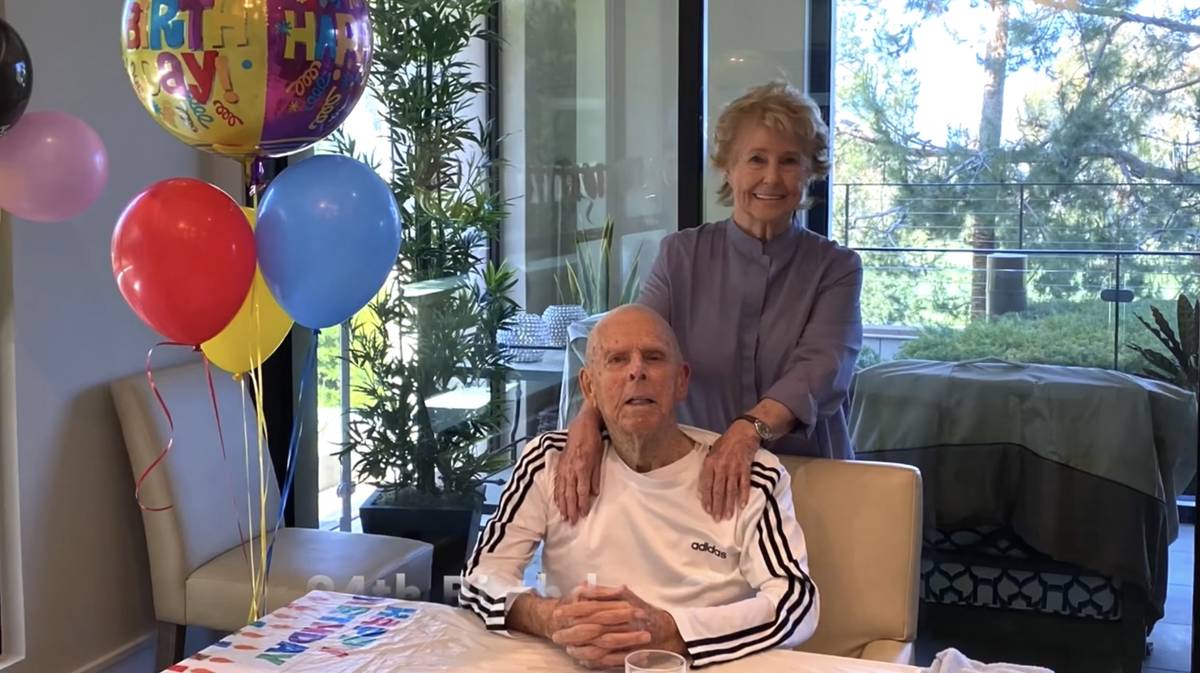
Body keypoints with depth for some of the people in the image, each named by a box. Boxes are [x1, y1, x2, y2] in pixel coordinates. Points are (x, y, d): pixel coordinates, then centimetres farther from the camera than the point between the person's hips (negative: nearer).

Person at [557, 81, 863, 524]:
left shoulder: (836, 267, 2)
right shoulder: (681, 255, 5)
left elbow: (822, 368, -16)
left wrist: (750, 429, -35)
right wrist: (588, 421, -30)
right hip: (697, 474, 1)